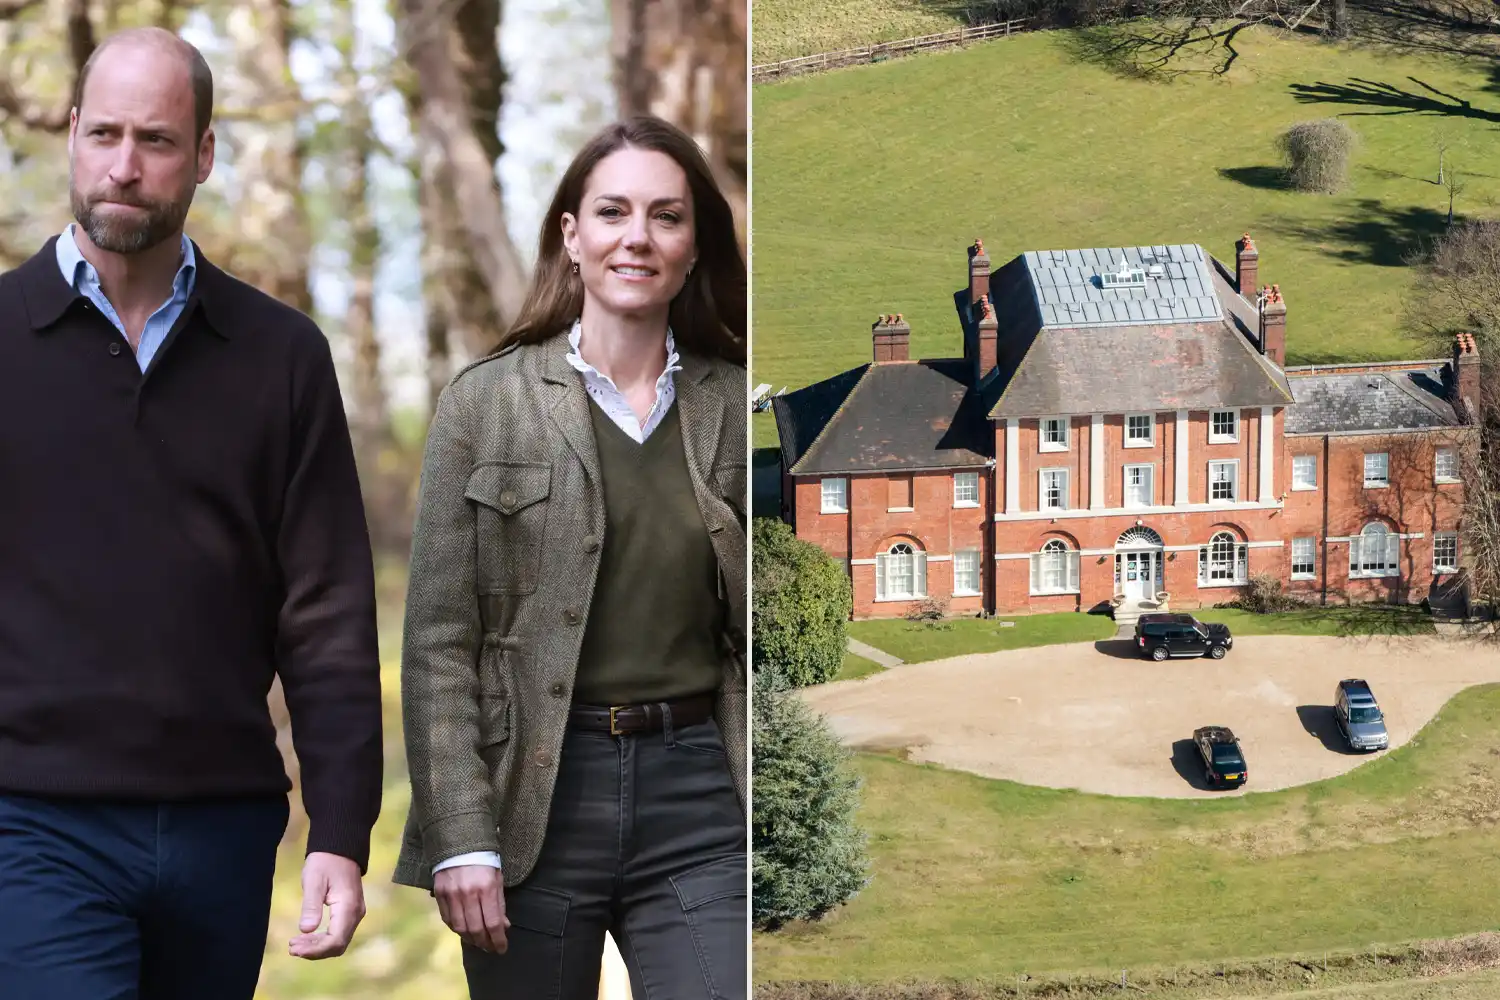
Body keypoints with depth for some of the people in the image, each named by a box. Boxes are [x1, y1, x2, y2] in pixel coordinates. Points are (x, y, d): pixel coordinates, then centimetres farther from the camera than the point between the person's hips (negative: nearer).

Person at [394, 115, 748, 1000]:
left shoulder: (733, 405, 5)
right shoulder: (486, 401, 0)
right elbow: (439, 639, -3)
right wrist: (460, 839, -9)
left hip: (697, 794, 1)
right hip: (536, 796, -1)